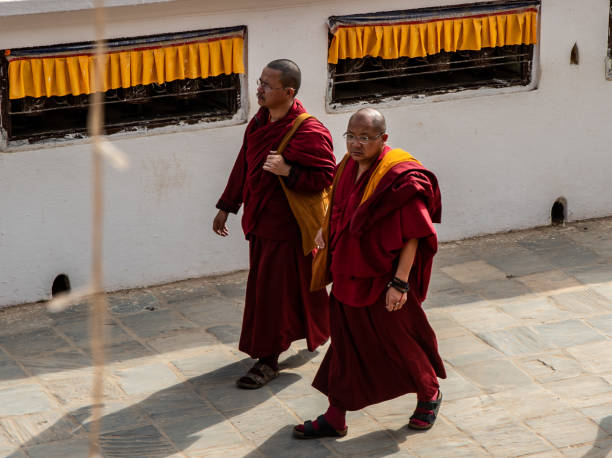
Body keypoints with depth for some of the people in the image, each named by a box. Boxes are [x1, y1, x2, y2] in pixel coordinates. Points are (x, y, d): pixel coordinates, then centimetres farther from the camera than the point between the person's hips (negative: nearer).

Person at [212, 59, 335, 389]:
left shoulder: (309, 132, -21)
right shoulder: (260, 122, 5)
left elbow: (326, 177, -18)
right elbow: (244, 166, 15)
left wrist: (289, 172, -31)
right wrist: (226, 206, 19)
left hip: (288, 225, -8)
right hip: (260, 219, 8)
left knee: (273, 290, -2)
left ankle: (268, 359, 11)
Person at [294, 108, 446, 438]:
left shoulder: (401, 178, -22)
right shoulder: (349, 166, 0)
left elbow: (413, 236, -21)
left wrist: (400, 282, -22)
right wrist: (325, 229, 15)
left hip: (382, 280, -7)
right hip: (349, 274, 7)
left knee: (398, 341, 11)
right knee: (344, 342, 11)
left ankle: (430, 394, 38)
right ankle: (335, 419, 20)